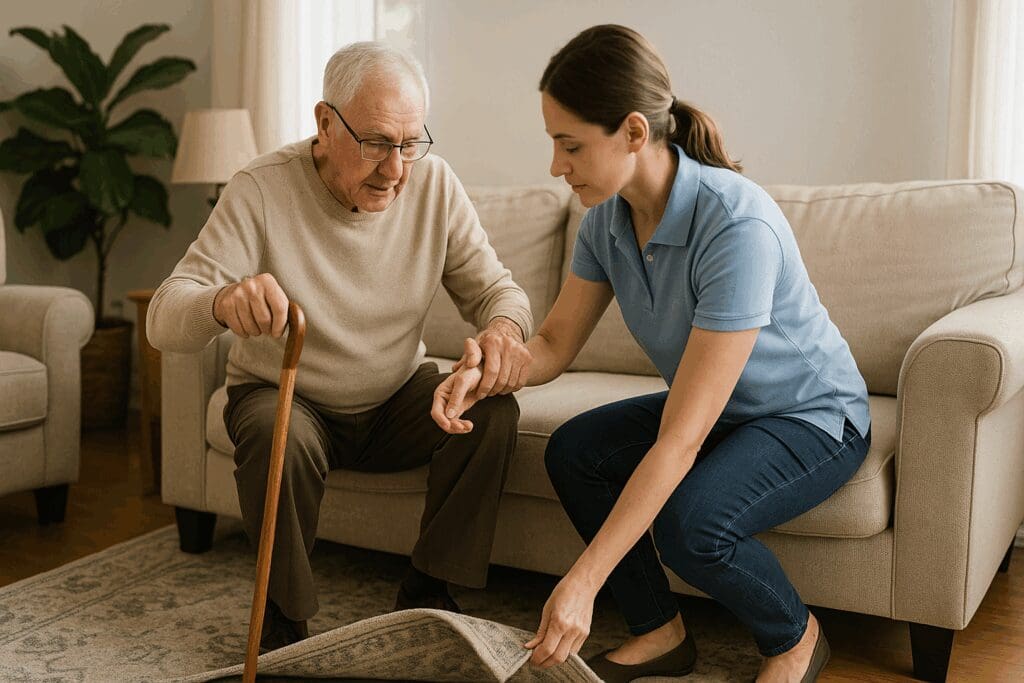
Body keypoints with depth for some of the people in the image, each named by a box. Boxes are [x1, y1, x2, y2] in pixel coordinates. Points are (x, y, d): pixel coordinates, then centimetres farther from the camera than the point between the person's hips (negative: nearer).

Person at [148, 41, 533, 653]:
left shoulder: (434, 184, -10)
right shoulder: (262, 191, -19)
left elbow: (494, 286, -5)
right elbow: (164, 321, -24)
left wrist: (504, 326, -32)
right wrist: (223, 302, -50)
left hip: (397, 400, 3)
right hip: (286, 397, -3)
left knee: (493, 410, -22)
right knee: (279, 437, -35)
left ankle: (428, 591, -6)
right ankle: (285, 611, -10)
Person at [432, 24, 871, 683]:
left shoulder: (737, 226, -35)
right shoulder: (608, 219, -11)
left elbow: (678, 441, -37)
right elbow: (555, 343, -2)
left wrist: (583, 582, -37)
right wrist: (489, 372, -27)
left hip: (816, 415, -7)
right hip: (717, 407, 7)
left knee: (689, 522, -31)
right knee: (573, 450, -13)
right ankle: (660, 630, 6)